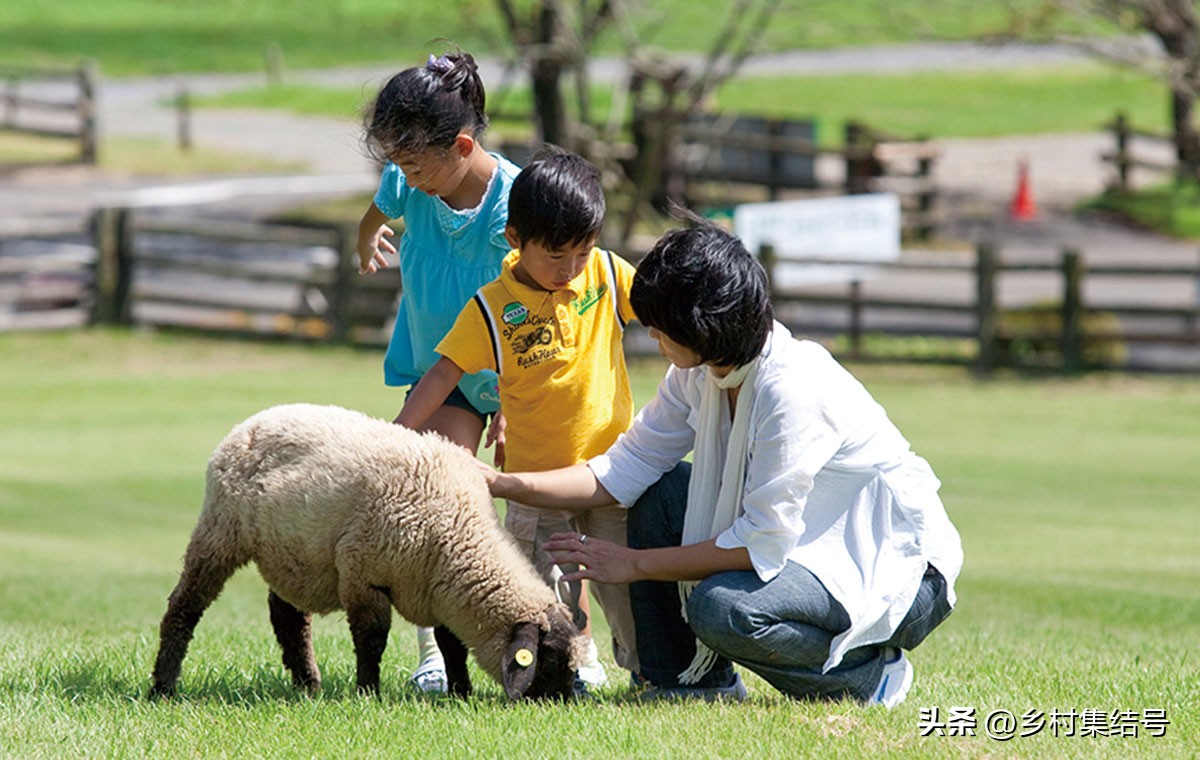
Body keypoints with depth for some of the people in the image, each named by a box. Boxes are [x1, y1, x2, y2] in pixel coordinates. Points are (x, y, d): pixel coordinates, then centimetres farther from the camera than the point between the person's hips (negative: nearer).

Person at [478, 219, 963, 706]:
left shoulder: (791, 389, -29)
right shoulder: (698, 373, -2)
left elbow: (763, 545, -27)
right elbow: (622, 473, 3)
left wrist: (635, 564, -19)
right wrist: (499, 483, -6)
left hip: (899, 571, -9)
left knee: (722, 609, -31)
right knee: (659, 492, 0)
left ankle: (869, 674, -6)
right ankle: (696, 681, 7)